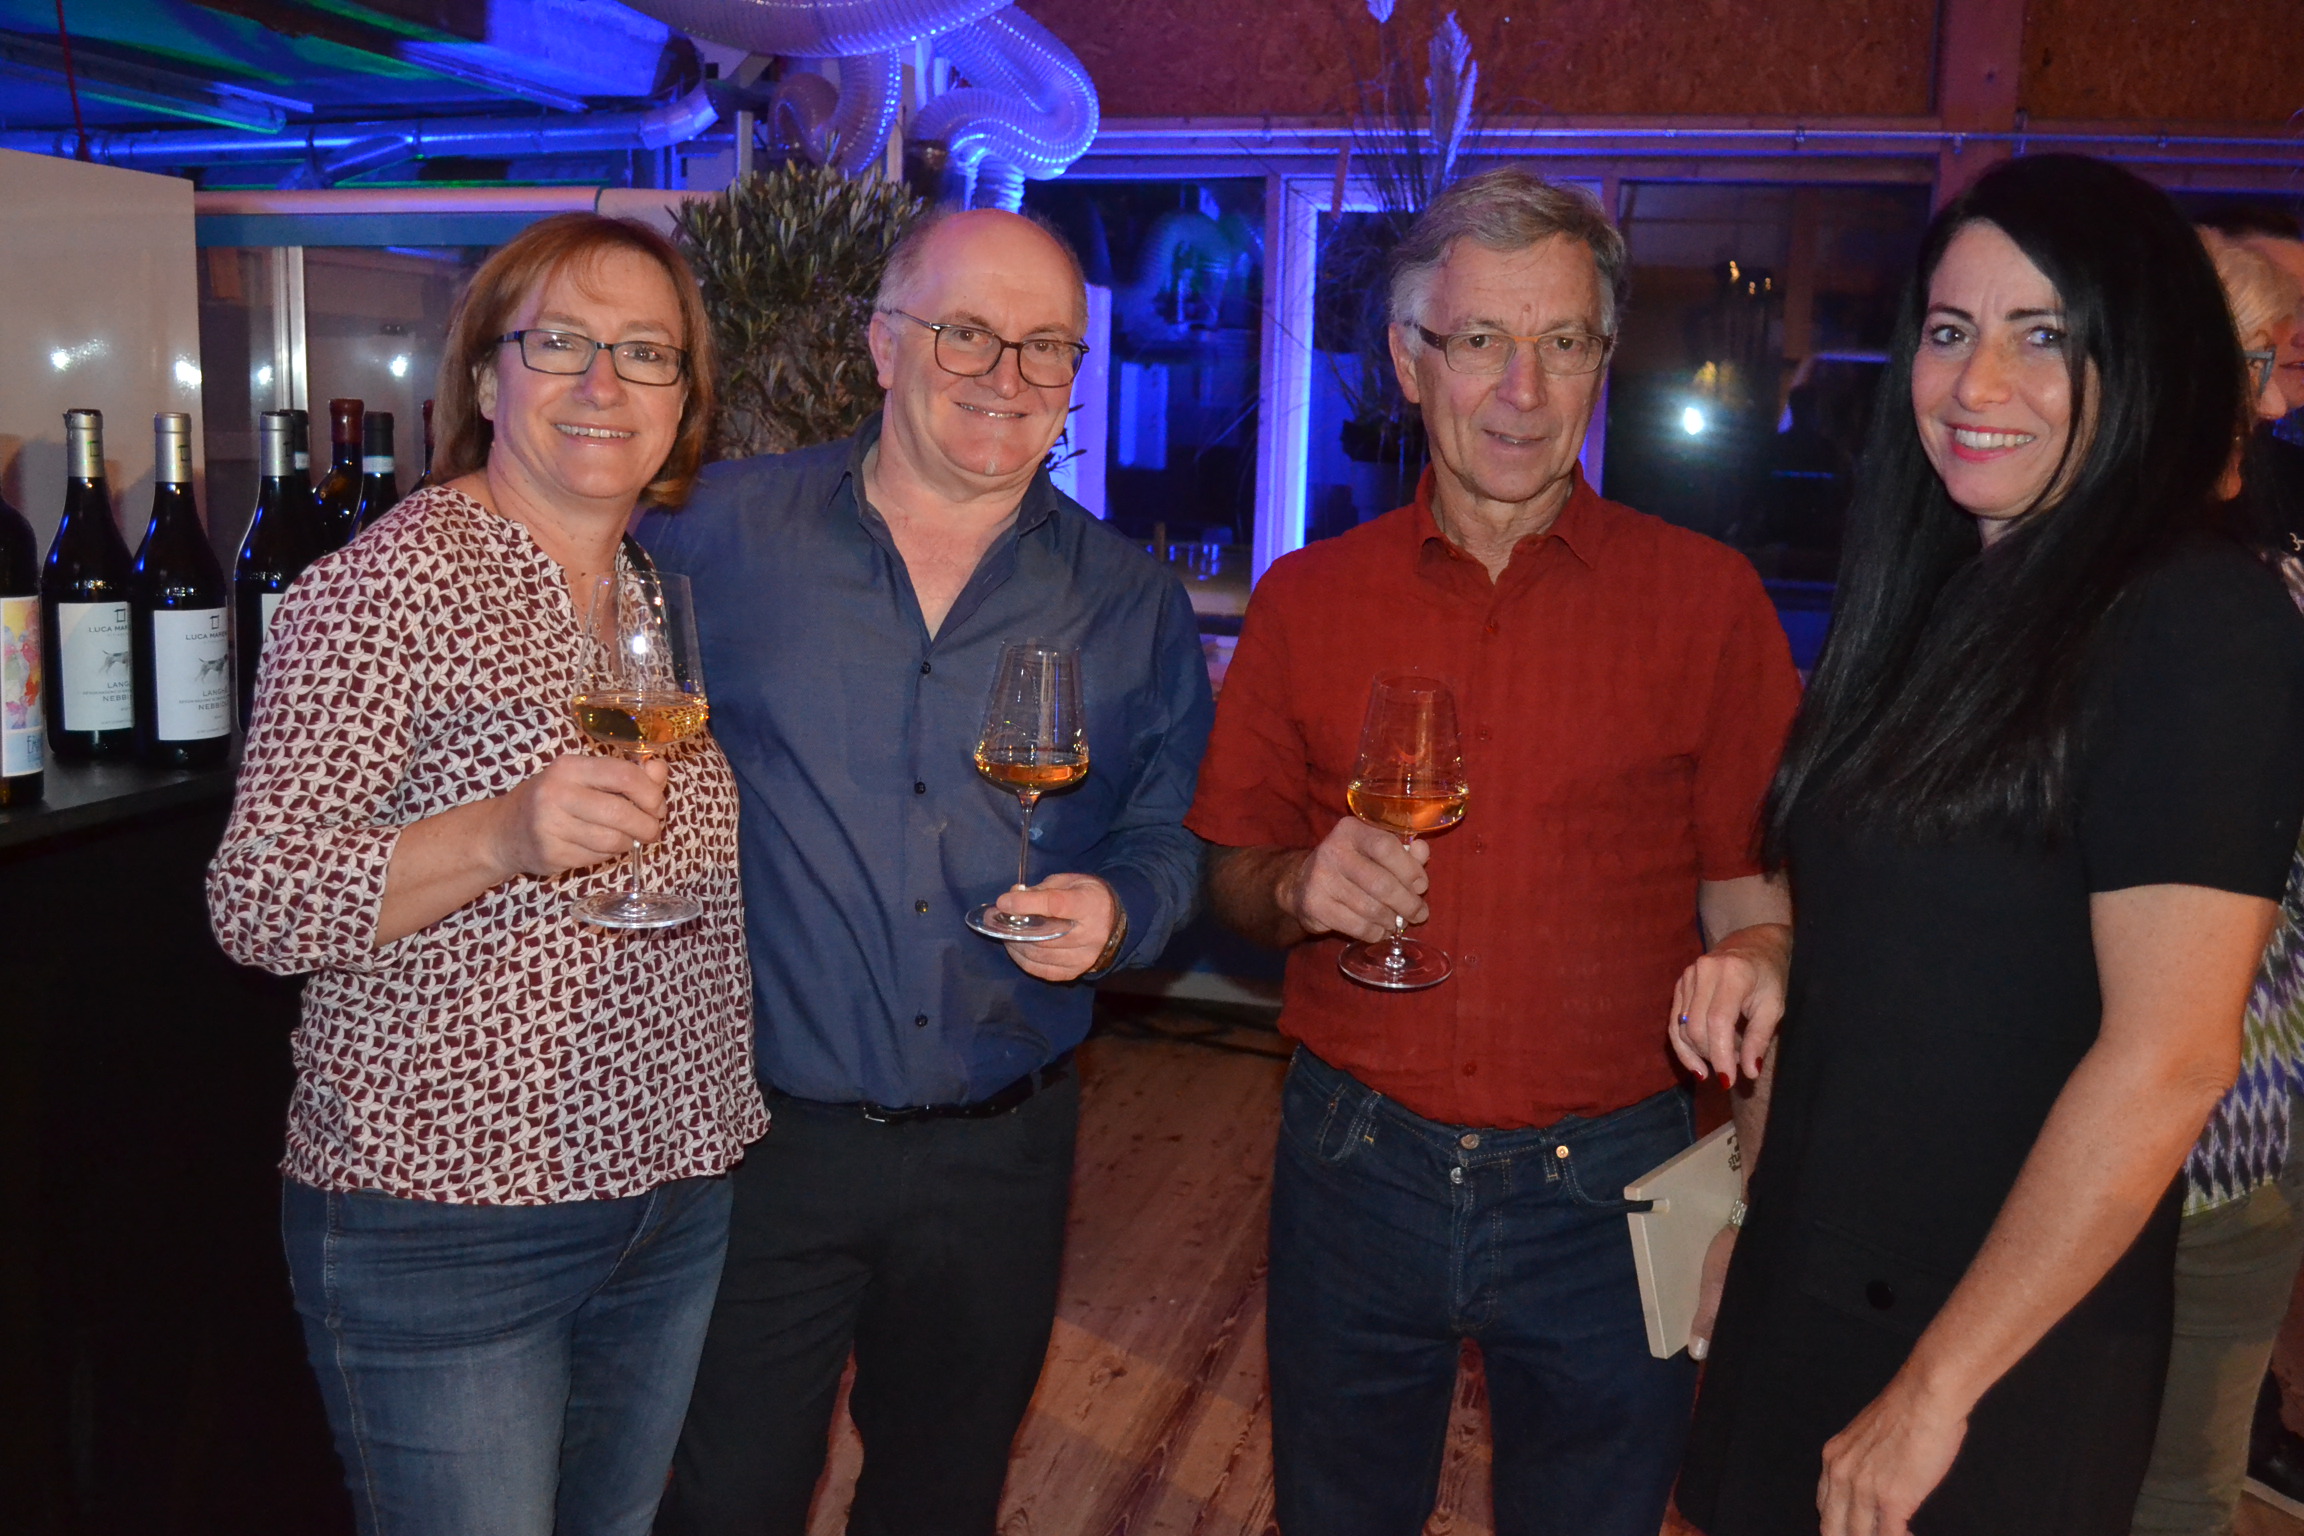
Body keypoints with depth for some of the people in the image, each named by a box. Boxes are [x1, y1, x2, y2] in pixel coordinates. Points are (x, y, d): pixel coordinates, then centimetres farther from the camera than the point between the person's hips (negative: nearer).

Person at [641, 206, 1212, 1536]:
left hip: (1001, 1155, 2)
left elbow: (1174, 828, 5)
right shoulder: (718, 534, -4)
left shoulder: (1131, 603, 1)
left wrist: (1118, 910, -14)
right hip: (760, 1137, -1)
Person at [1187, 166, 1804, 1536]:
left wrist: (1757, 952, -22)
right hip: (1357, 1164, 2)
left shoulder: (1706, 596, -3)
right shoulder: (1309, 597, 1)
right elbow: (1230, 869, 8)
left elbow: (1754, 870, 0)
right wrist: (1298, 889, -14)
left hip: (1606, 1191, -1)